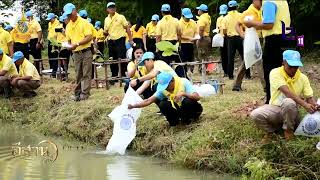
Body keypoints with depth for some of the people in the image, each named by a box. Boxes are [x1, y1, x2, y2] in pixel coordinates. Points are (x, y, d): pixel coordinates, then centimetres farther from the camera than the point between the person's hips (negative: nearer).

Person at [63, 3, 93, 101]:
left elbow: (89, 37, -14)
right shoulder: (68, 26, 10)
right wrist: (69, 46, -5)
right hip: (76, 53, 5)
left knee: (86, 74, -3)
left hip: (85, 52, -5)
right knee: (78, 75, 9)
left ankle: (85, 94, -2)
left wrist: (77, 44, -21)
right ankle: (78, 93, 12)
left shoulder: (83, 22, -7)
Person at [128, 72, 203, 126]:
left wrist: (183, 93, -46)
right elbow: (149, 100, -15)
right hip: (177, 108, 3)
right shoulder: (163, 89, -13)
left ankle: (190, 117, -8)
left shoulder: (184, 82, -24)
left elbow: (197, 97, -32)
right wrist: (133, 106, -27)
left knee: (187, 101, -38)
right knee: (163, 105, -24)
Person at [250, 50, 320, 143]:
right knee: (255, 115, -31)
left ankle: (288, 130, -10)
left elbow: (309, 97, 0)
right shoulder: (275, 73, -13)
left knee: (289, 102, -37)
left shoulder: (303, 78, -2)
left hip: (290, 111, 0)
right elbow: (286, 92, -24)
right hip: (274, 108, 0)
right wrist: (304, 104, -35)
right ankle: (270, 130, 3)